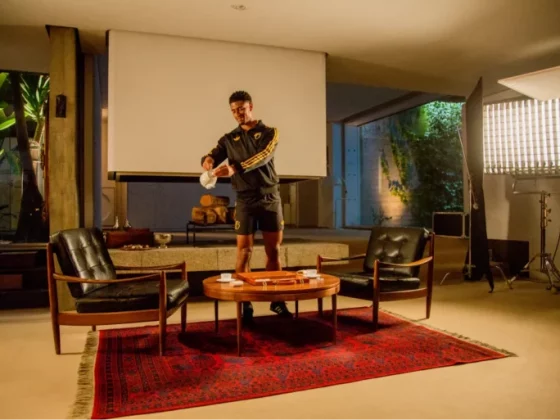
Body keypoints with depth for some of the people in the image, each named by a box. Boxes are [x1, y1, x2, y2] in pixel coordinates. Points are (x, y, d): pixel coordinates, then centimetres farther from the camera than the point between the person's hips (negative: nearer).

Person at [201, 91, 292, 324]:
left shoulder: (269, 133, 2)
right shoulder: (229, 139, 10)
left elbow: (263, 157, -17)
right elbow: (211, 156, 0)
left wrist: (235, 168, -32)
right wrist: (208, 160, -27)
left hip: (270, 198, 0)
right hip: (245, 200, 1)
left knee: (273, 250, 5)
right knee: (244, 251, -2)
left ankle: (276, 299, 18)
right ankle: (245, 304, 5)